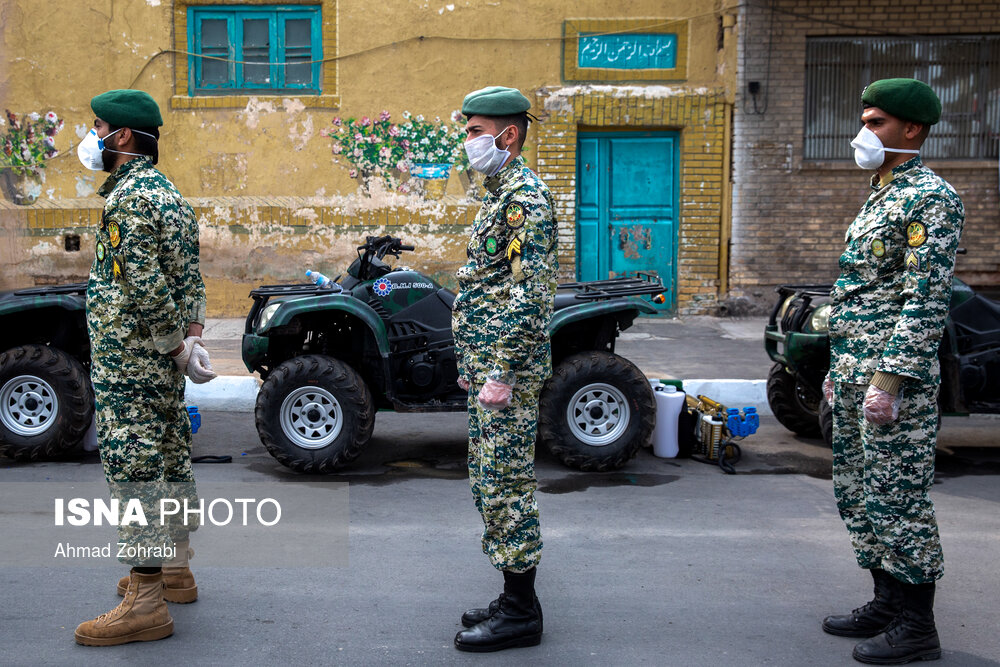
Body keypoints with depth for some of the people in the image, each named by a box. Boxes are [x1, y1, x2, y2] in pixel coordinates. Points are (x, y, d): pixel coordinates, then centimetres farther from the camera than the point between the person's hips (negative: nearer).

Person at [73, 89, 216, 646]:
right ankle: (175, 570, 28)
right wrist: (191, 337, 7)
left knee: (133, 466, -7)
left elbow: (146, 290, -23)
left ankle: (146, 601, -4)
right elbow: (189, 276, 13)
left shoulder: (129, 198, -16)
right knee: (170, 458, 15)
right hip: (161, 360, 10)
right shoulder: (167, 191, 15)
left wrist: (177, 348, -14)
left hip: (130, 360, -10)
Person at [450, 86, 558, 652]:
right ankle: (516, 598, 25)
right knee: (492, 483, 15)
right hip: (490, 362, 11)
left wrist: (502, 374, -23)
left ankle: (521, 615, 7)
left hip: (508, 366, -11)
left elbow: (530, 296, -22)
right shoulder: (502, 195, 18)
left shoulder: (525, 196, -15)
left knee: (507, 485, -4)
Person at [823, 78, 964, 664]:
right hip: (855, 372, 10)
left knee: (897, 498, -2)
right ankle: (888, 603, 28)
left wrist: (888, 379, -23)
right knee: (859, 492, 15)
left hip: (895, 376, -10)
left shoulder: (931, 198, -12)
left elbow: (926, 301, -20)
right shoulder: (880, 197, 18)